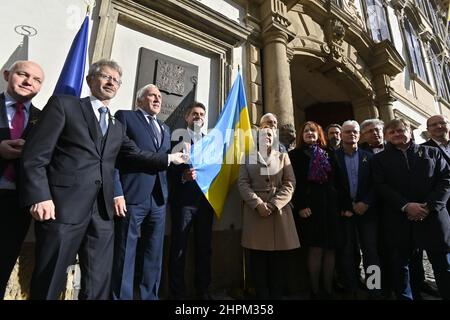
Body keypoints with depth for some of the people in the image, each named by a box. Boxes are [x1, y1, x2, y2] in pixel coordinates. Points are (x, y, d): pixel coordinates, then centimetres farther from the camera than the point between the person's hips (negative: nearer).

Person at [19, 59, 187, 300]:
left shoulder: (117, 126, 19)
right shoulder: (64, 105, 3)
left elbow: (137, 155, 12)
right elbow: (34, 154, -5)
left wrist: (170, 158, 4)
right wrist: (39, 196, -14)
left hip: (102, 211, 5)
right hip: (63, 206, -4)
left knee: (98, 283, 13)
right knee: (49, 282, 9)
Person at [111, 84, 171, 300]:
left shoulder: (165, 129, 22)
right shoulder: (124, 117, 4)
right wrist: (116, 192, -14)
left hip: (158, 199, 6)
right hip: (132, 197, -5)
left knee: (154, 256, 13)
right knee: (124, 254, 4)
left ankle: (150, 296, 29)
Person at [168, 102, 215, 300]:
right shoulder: (176, 138, 4)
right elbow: (169, 169, -4)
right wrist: (183, 176, -22)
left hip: (206, 200, 4)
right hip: (183, 200, -3)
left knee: (204, 247, 11)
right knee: (178, 248, 4)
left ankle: (203, 290, 26)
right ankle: (176, 292, 19)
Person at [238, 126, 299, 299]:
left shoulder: (283, 156, 14)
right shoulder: (248, 158, 13)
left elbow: (289, 184, 2)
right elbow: (243, 183, 1)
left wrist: (273, 205, -11)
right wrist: (258, 203, -13)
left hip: (279, 210, 1)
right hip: (255, 210, 0)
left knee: (279, 259, 5)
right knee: (258, 259, 3)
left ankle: (277, 295, 21)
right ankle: (261, 295, 18)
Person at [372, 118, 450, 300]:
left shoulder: (432, 152, 14)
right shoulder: (380, 159, 9)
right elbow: (381, 186, -2)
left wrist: (430, 205, -11)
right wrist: (406, 206, -15)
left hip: (433, 216, 1)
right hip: (398, 219, 0)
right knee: (400, 264, 8)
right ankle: (404, 296, 22)